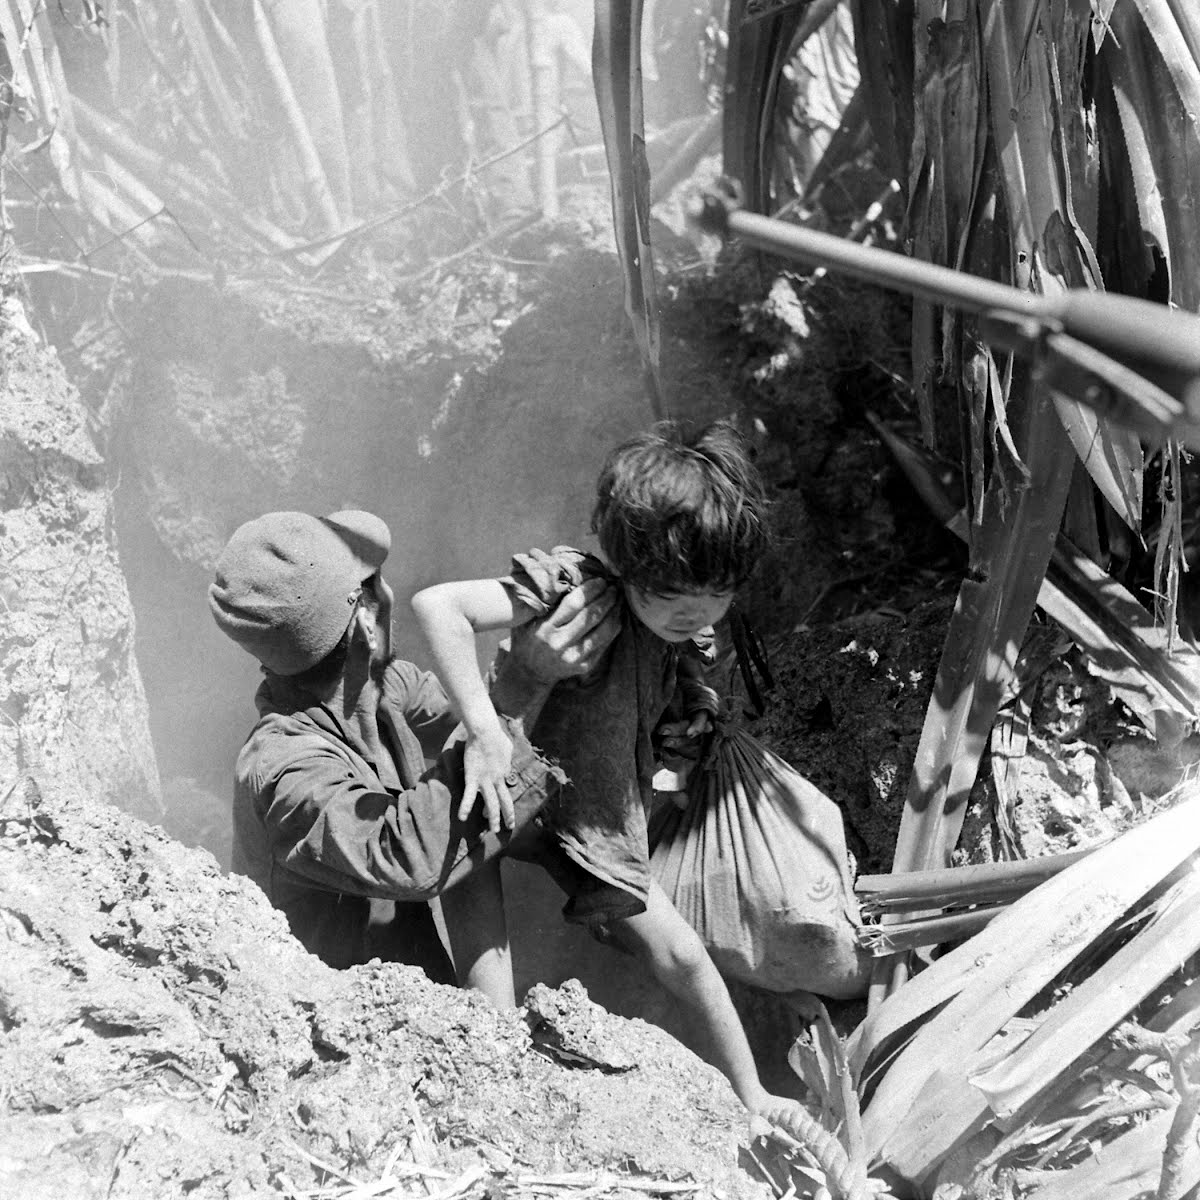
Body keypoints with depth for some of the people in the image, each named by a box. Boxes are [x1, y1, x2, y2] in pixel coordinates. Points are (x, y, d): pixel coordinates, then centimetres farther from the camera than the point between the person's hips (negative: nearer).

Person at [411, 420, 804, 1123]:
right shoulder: (571, 584, -28)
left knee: (679, 953, 8)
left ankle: (751, 1097, 28)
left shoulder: (689, 628, -4)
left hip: (596, 827, 5)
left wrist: (695, 695, -4)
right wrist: (484, 731, -41)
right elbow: (437, 606, -37)